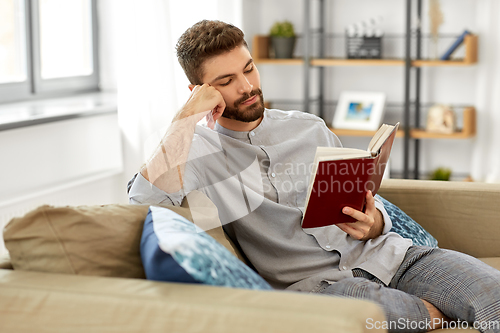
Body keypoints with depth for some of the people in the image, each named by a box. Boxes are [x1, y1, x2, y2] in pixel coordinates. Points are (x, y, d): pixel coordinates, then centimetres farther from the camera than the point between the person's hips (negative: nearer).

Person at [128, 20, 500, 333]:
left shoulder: (310, 128, 17)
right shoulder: (197, 150, 5)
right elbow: (145, 197, -16)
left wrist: (373, 223, -5)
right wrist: (186, 117, -10)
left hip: (383, 255, 3)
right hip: (313, 281, -3)